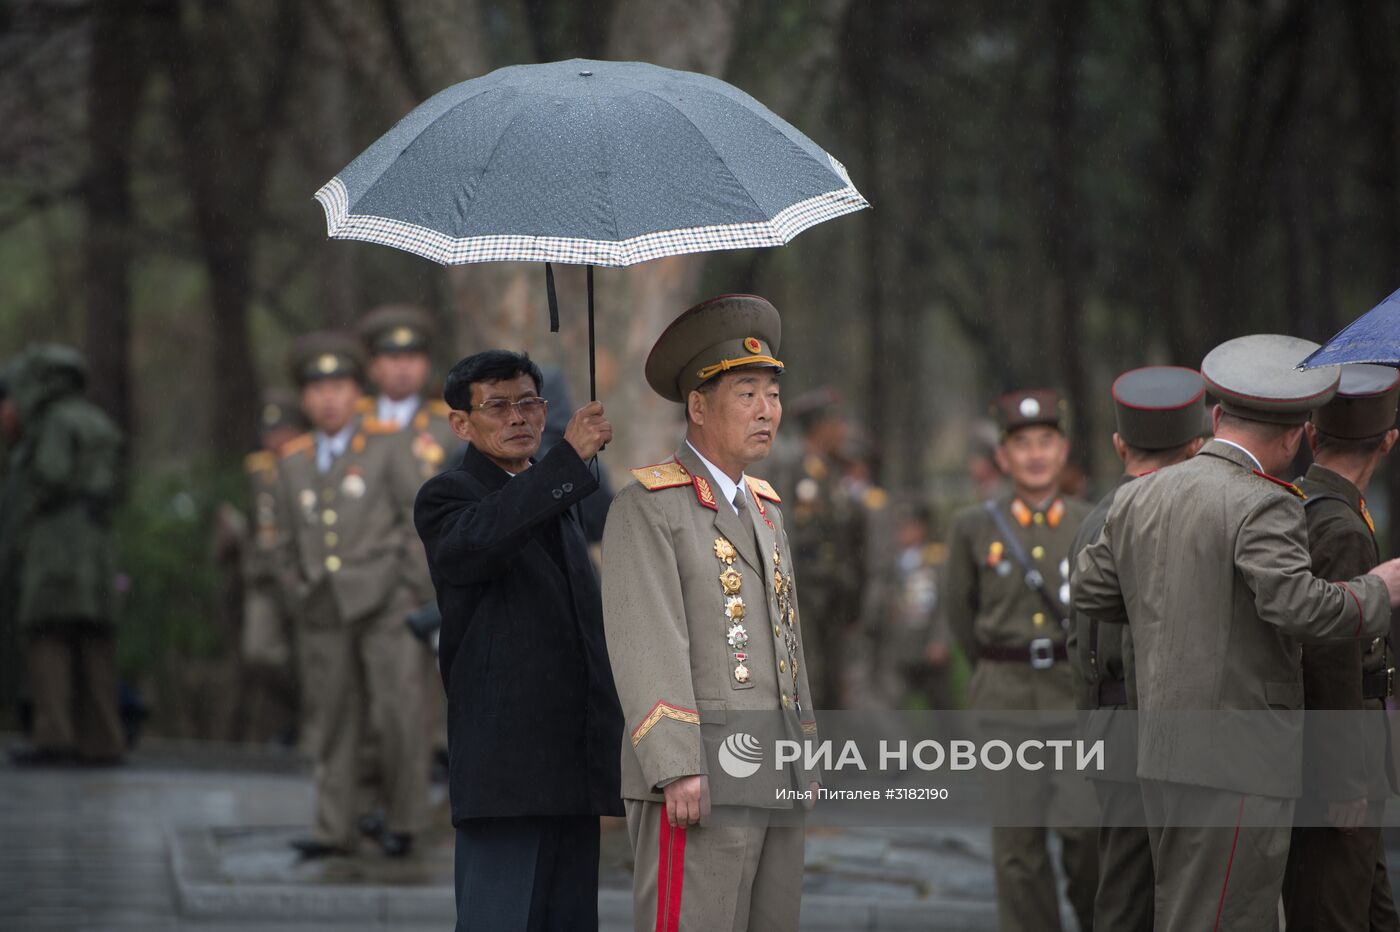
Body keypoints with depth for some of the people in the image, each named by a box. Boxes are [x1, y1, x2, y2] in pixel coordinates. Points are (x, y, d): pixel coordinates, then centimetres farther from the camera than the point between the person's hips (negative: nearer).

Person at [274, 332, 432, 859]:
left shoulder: (386, 449, 3)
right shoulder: (293, 463, 14)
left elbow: (420, 521, 1)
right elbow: (288, 543, 21)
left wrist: (417, 598, -4)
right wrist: (300, 599, 12)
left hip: (386, 603, -3)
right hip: (324, 612, 3)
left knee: (398, 714, -9)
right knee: (331, 721, 1)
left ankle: (404, 820, 3)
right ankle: (335, 829, 6)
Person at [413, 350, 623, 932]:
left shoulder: (556, 502, 22)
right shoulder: (446, 497, -3)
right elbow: (475, 540, -28)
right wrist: (569, 459, -35)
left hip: (574, 770, 8)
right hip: (504, 768, -8)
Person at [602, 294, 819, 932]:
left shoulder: (762, 508, 20)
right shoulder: (646, 507, -6)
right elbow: (647, 645, -16)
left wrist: (806, 762, 18)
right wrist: (678, 770, -24)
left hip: (774, 783, 8)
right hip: (693, 776, -8)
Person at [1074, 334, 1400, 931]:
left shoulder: (1137, 499, 10)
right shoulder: (1262, 507, -14)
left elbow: (1091, 594, 18)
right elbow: (1297, 604, -25)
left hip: (1162, 749, 8)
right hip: (1239, 759, -8)